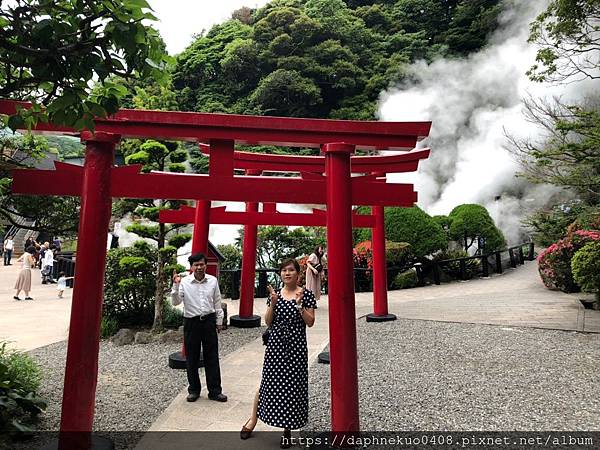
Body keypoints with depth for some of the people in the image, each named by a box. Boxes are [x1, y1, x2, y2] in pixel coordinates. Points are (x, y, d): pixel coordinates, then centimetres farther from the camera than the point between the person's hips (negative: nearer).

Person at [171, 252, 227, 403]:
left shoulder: (213, 281, -1)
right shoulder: (184, 282, -7)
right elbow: (175, 302, -10)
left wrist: (219, 321, 10)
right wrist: (176, 285, -22)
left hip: (209, 321, 1)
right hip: (191, 322, -1)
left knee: (212, 358, 7)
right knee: (192, 358, 10)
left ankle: (215, 391, 18)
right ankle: (194, 390, 28)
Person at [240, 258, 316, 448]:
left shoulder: (306, 294, -4)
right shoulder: (275, 294, 4)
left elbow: (310, 322, -6)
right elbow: (268, 322, 3)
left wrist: (299, 304, -19)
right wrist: (273, 303, -11)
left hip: (296, 345, -2)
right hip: (276, 343, 2)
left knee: (292, 385, 6)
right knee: (269, 382, 8)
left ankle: (288, 429, 23)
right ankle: (253, 418, 31)